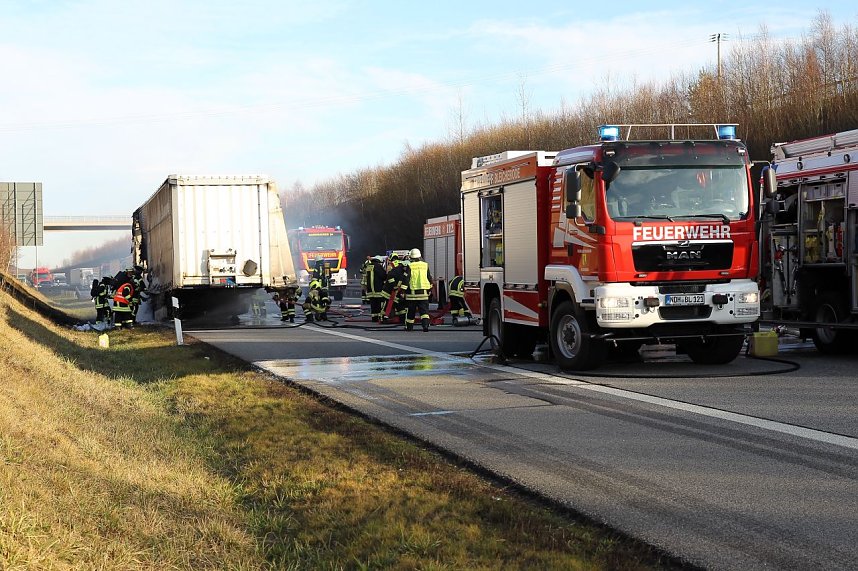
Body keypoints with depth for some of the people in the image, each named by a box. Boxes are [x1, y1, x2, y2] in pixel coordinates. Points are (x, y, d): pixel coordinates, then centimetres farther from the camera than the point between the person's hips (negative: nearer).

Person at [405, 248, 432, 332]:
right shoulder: (425, 265, 5)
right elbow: (430, 278, 11)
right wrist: (430, 289, 22)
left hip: (412, 292, -1)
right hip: (423, 292, 1)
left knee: (411, 310, 11)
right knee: (424, 310, 1)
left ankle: (409, 326, 20)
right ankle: (425, 324, -17)